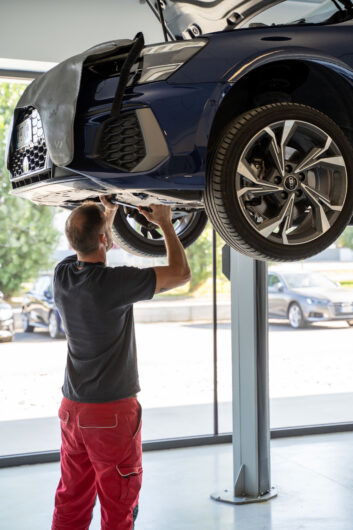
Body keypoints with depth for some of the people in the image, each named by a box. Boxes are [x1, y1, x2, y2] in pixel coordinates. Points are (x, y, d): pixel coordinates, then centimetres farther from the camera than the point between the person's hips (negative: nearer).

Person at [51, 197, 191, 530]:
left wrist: (108, 213, 21)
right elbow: (180, 274, -12)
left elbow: (87, 252, 23)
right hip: (112, 412, -7)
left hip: (72, 408, 7)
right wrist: (165, 224, -1)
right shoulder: (114, 283, -21)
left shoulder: (62, 275, -2)